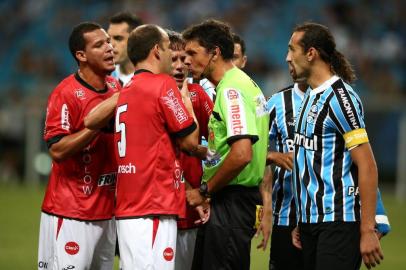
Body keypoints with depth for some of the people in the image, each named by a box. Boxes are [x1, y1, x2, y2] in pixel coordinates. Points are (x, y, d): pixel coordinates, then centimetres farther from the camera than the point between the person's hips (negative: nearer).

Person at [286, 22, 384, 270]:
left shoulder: (340, 97, -12)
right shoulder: (311, 97, 15)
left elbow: (367, 166, -16)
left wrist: (368, 231, -20)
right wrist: (301, 223, 16)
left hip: (338, 222, -9)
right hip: (311, 222, 9)